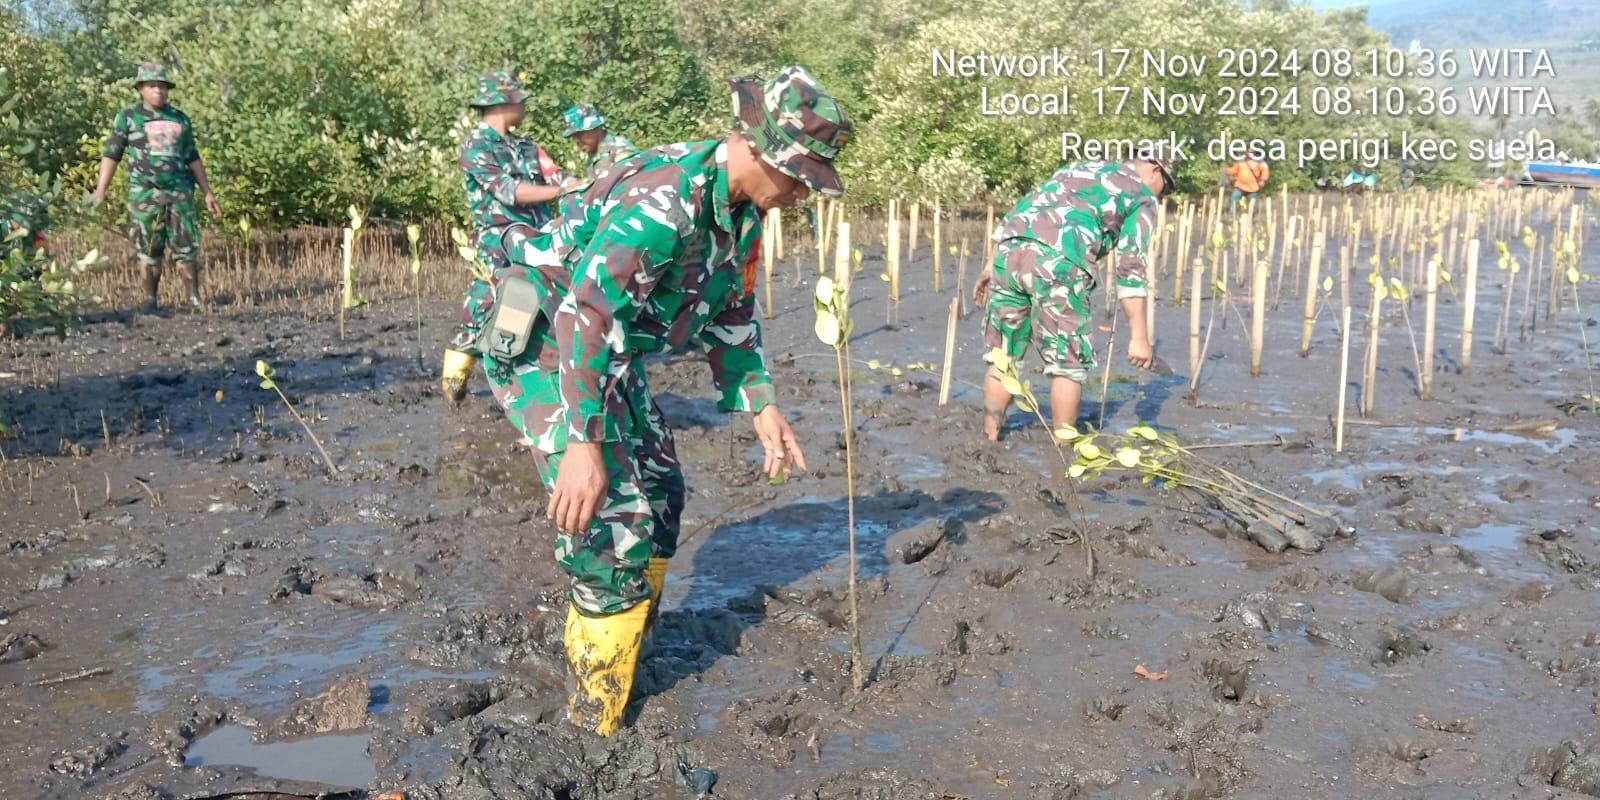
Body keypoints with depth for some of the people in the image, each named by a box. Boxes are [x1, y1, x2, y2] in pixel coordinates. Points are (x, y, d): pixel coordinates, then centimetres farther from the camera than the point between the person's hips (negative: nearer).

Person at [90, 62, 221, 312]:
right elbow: (111, 154, 3)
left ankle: (195, 297, 5)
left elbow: (192, 158, 19)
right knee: (149, 251, 1)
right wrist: (100, 190, -5)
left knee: (187, 247, -2)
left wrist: (207, 192, 15)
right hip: (144, 192, -2)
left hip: (180, 191, 2)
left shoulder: (180, 118, 14)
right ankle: (151, 299, 9)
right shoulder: (128, 117, 4)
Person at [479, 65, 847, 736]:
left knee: (660, 495, 17)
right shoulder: (663, 196, -30)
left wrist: (763, 409, 6)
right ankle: (599, 725, 5)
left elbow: (733, 316, 13)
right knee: (615, 527, -11)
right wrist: (583, 446, -37)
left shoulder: (743, 210, 1)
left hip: (609, 355, 10)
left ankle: (609, 647, 37)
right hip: (546, 346, -10)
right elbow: (586, 313, -35)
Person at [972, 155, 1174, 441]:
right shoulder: (1142, 196, 15)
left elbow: (1019, 212, 27)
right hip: (1059, 262, -6)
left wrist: (991, 266, 27)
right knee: (1069, 363, 8)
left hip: (1009, 248, 6)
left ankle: (989, 440, 21)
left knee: (1002, 355, 16)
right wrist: (1138, 335, 1)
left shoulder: (1078, 166, 34)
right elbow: (1130, 267, 3)